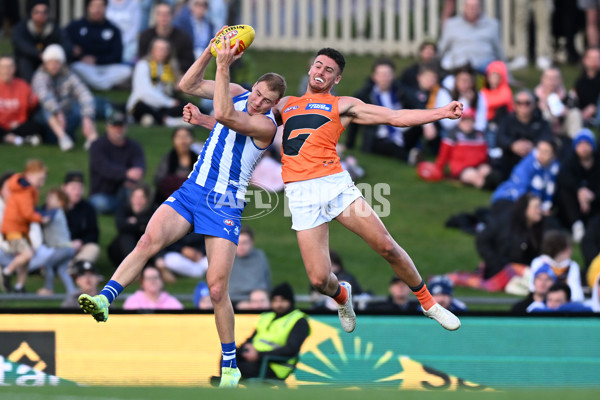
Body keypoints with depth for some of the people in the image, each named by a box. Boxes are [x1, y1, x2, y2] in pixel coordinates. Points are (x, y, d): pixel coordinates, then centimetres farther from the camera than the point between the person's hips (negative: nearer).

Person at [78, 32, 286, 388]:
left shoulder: (266, 125, -11)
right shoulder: (237, 94, 9)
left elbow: (225, 116, -27)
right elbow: (188, 85, 9)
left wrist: (223, 67, -28)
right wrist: (211, 51, -5)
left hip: (225, 205, -5)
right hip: (191, 190, 5)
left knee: (217, 288, -9)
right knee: (149, 240, -24)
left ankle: (230, 365, 5)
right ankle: (106, 299, -34)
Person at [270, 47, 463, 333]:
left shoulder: (343, 106, 13)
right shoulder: (285, 104, 22)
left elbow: (396, 117, 7)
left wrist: (441, 113, -2)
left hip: (334, 183, -1)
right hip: (300, 195, 1)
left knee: (387, 247, -6)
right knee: (319, 279, -9)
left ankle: (428, 302, 17)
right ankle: (341, 296, 29)